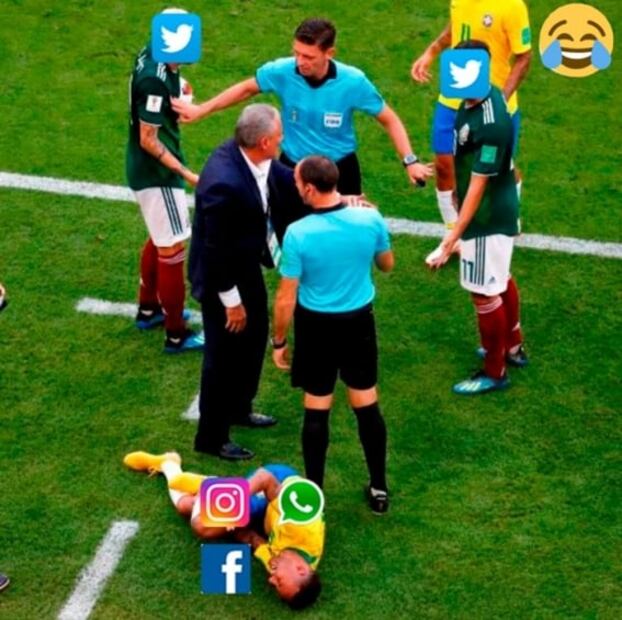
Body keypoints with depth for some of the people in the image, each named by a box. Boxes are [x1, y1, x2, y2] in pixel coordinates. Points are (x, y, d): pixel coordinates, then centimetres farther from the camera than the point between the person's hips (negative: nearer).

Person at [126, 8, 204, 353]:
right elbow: (149, 140, -24)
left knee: (160, 239, 25)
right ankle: (176, 335, 11)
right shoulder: (155, 80, -30)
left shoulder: (153, 56, -2)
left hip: (145, 169, 10)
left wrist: (177, 96, 0)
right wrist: (186, 174, -22)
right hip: (156, 173, -10)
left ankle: (148, 309, 41)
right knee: (173, 249, 0)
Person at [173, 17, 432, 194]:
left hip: (340, 171, -1)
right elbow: (246, 88, 2)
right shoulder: (281, 71, -19)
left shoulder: (353, 81, -22)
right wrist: (201, 110, 5)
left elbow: (389, 120, -8)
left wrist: (409, 160, -17)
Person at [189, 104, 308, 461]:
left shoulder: (258, 161, -11)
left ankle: (239, 408, 49)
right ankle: (212, 437, 26)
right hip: (222, 276, -9)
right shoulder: (224, 184, -36)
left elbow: (290, 185, 5)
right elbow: (216, 249, -29)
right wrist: (231, 301, -19)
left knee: (255, 338, 26)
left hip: (247, 265, 9)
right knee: (225, 355, 7)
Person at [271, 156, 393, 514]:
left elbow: (286, 298, -15)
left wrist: (279, 342, -1)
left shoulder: (298, 234, -22)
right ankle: (379, 489, 25)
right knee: (367, 404, 14)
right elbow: (387, 265, 6)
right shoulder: (370, 219, -14)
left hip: (317, 326, -2)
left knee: (317, 410, 11)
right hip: (359, 321, 3)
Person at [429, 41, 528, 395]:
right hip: (499, 209, 10)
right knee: (500, 279, 25)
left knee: (484, 291, 3)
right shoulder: (485, 95, -4)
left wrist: (454, 235, -26)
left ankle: (495, 372, 19)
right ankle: (514, 347, 44)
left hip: (488, 217, -10)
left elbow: (478, 185, -28)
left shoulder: (490, 125, -32)